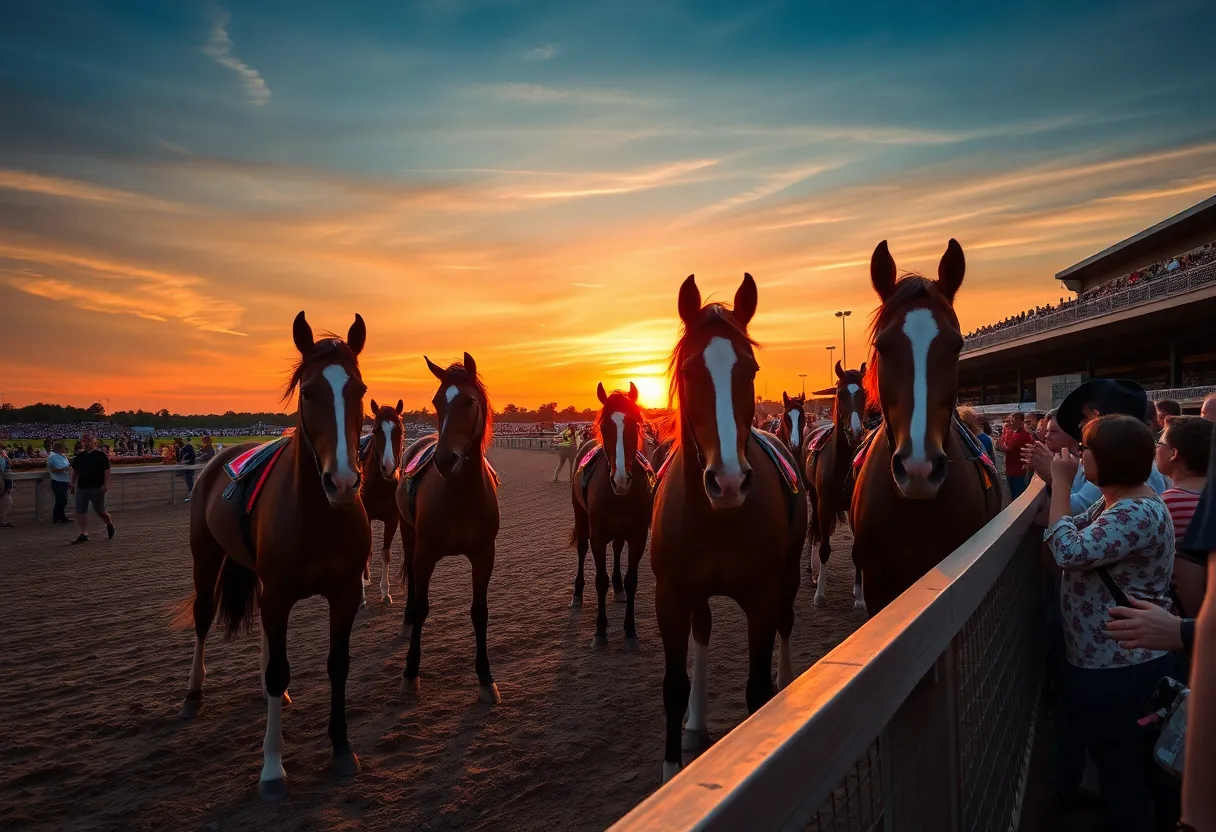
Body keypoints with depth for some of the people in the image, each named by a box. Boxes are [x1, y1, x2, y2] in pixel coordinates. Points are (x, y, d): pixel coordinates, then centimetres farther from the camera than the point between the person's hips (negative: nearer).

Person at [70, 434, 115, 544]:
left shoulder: (100, 455, -6)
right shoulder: (79, 456, 9)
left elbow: (107, 470, -10)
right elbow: (74, 471, 18)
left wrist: (106, 484, -17)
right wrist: (73, 484, 14)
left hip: (97, 488, -5)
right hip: (81, 487, 5)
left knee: (100, 511, 5)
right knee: (80, 511, -1)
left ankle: (110, 524, 32)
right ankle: (84, 534, 3)